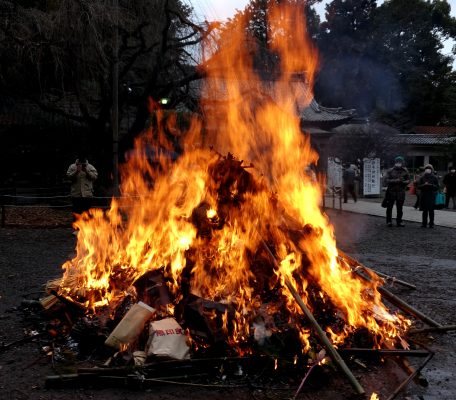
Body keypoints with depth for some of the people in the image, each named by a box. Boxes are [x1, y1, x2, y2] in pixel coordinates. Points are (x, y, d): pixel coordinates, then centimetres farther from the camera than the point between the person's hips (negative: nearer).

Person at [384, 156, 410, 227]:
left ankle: (399, 221, 16)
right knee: (389, 207, 3)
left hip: (401, 192, 1)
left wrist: (403, 181, -14)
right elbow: (387, 180, -9)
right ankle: (389, 221, 11)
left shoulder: (405, 171, 5)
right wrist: (396, 180, -18)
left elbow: (408, 180, 8)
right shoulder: (390, 170, -1)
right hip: (391, 191, -1)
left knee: (399, 208, 7)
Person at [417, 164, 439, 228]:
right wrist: (424, 185, -13)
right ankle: (424, 223, 9)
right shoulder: (422, 177, 6)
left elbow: (437, 187, 1)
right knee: (425, 210, 3)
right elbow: (419, 186, 5)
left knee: (431, 210, -1)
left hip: (431, 196, -1)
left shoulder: (434, 178, 3)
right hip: (424, 195, 1)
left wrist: (431, 185, -16)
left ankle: (431, 223, 7)